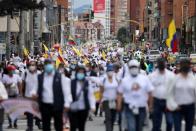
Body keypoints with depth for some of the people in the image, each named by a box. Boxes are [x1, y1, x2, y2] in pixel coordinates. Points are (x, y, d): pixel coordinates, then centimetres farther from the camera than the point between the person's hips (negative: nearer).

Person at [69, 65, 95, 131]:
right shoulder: (72, 83, -5)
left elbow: (91, 95, 0)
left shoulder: (87, 84, 0)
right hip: (73, 109, -2)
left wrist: (92, 106, -10)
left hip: (83, 109, 2)